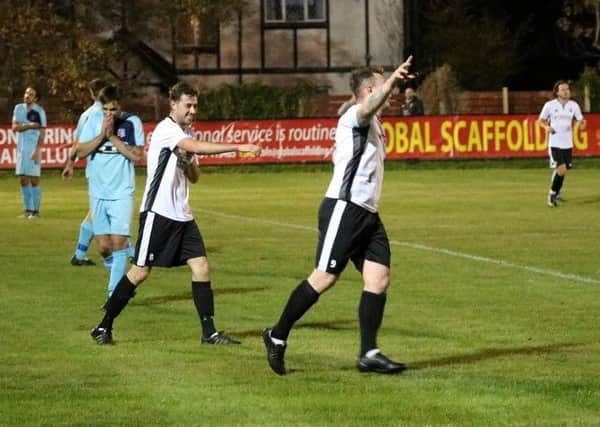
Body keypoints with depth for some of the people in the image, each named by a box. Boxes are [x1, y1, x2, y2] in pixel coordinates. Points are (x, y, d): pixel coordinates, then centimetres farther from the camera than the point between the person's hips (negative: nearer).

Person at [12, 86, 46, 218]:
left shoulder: (39, 111, -7)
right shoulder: (18, 108, 7)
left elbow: (42, 132, -9)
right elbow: (15, 127, -1)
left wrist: (37, 150, -17)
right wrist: (30, 125, -15)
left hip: (34, 149, -5)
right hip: (21, 148, 5)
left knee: (34, 180, -4)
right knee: (23, 181, 8)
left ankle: (36, 210, 0)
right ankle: (28, 209, 17)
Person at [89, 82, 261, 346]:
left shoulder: (186, 134, 13)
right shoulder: (167, 130, -13)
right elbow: (198, 147, -30)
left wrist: (189, 162, -4)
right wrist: (239, 148, -33)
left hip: (182, 215, 8)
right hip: (158, 212, -8)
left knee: (201, 267, -3)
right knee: (140, 272, -4)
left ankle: (209, 332, -1)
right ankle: (104, 327, 8)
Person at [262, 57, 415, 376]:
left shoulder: (372, 125, 22)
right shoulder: (354, 117, -9)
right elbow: (369, 106, -34)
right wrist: (392, 80, -51)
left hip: (366, 212, 9)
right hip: (343, 208, -9)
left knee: (379, 278, -2)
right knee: (324, 277, -8)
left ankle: (369, 353, -2)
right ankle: (277, 336, 5)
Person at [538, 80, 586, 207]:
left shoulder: (573, 105, 3)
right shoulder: (550, 105, -5)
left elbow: (580, 120, 6)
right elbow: (541, 120, 6)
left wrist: (582, 124, -18)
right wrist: (547, 127, -15)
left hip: (567, 144, 4)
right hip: (554, 143, -4)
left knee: (562, 170, 14)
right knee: (561, 169, -18)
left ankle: (556, 193, 34)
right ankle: (552, 194, -3)